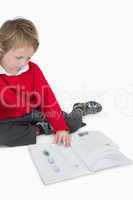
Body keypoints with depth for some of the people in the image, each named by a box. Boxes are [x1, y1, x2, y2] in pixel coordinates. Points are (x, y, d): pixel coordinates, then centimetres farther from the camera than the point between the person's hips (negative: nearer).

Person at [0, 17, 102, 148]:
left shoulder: (33, 69, -6)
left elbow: (48, 98, -8)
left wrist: (61, 128, -15)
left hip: (35, 113, 2)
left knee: (73, 123, -10)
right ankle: (40, 130, -16)